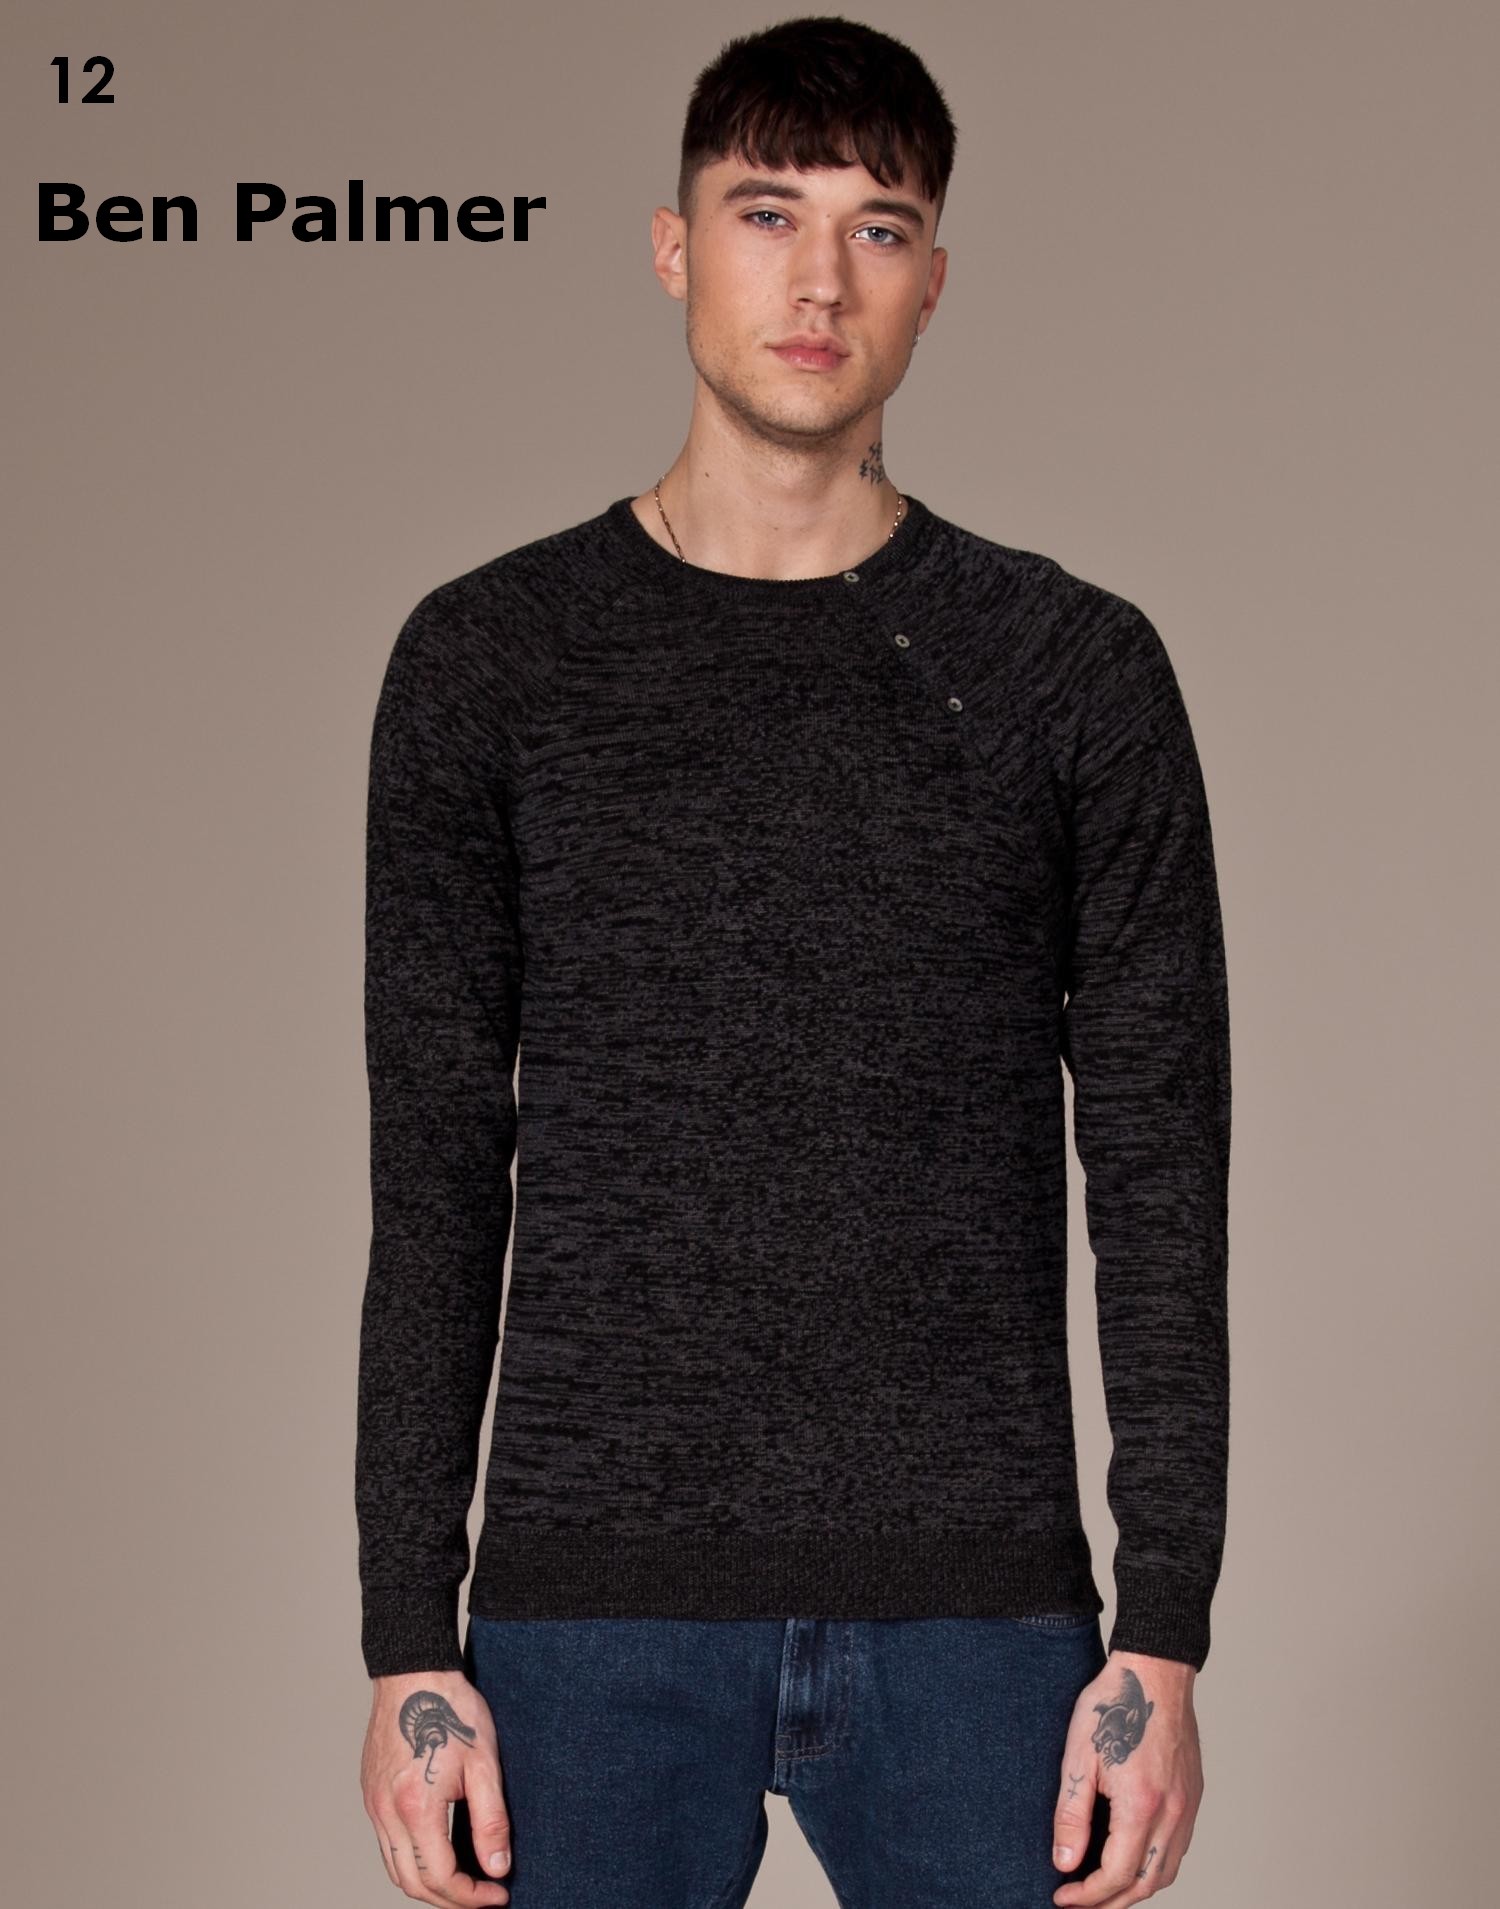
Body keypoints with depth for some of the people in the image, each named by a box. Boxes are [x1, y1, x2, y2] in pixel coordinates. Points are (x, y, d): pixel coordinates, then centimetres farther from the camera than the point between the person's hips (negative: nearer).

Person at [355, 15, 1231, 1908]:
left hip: (977, 1613, 0)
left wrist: (1165, 1634, -2)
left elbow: (1161, 1179, 4)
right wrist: (406, 1643, 0)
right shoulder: (488, 660, 5)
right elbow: (434, 1187, 5)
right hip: (595, 1611, 0)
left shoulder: (1073, 670, 4)